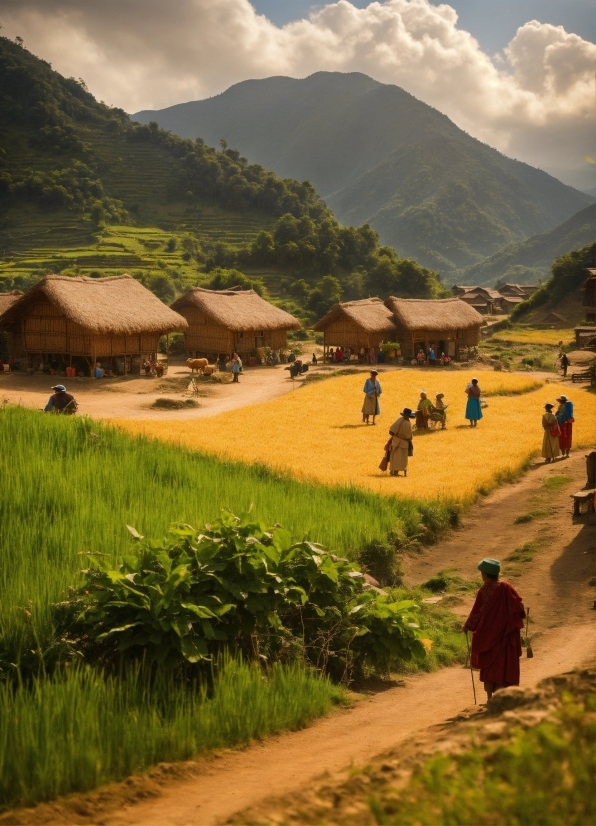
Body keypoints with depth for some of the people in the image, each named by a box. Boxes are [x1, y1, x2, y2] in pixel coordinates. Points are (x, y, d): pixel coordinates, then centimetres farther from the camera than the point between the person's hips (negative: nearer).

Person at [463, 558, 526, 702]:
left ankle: (490, 698, 12)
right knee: (503, 666, 7)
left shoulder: (484, 591, -14)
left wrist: (467, 626, 6)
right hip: (505, 635, 1)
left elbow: (477, 612, -10)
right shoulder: (506, 587, -8)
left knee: (488, 666, 11)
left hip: (488, 634, -1)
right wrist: (516, 624, 15)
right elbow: (518, 605, -3)